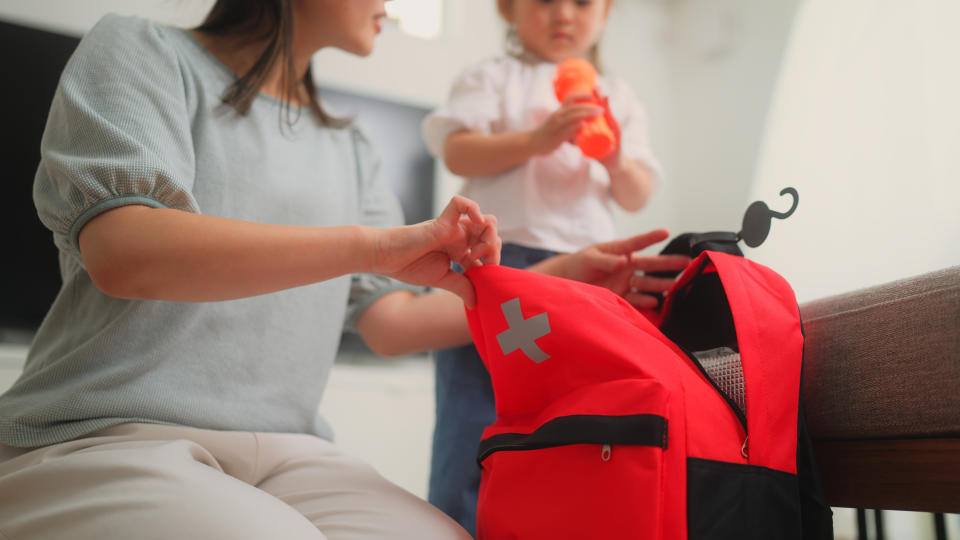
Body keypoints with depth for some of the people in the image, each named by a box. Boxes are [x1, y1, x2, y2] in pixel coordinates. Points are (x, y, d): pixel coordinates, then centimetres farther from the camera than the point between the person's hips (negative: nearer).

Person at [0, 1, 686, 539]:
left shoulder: (348, 151, 17)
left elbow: (391, 321, 12)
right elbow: (121, 253, -16)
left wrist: (559, 279, 4)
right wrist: (375, 243, -23)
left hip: (286, 452, 4)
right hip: (106, 435, -3)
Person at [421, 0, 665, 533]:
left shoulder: (619, 97, 20)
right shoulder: (494, 77, 9)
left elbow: (639, 197, 15)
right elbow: (457, 151, -5)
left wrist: (617, 161, -6)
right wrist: (536, 139, -16)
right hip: (497, 260, -3)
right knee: (476, 415, -3)